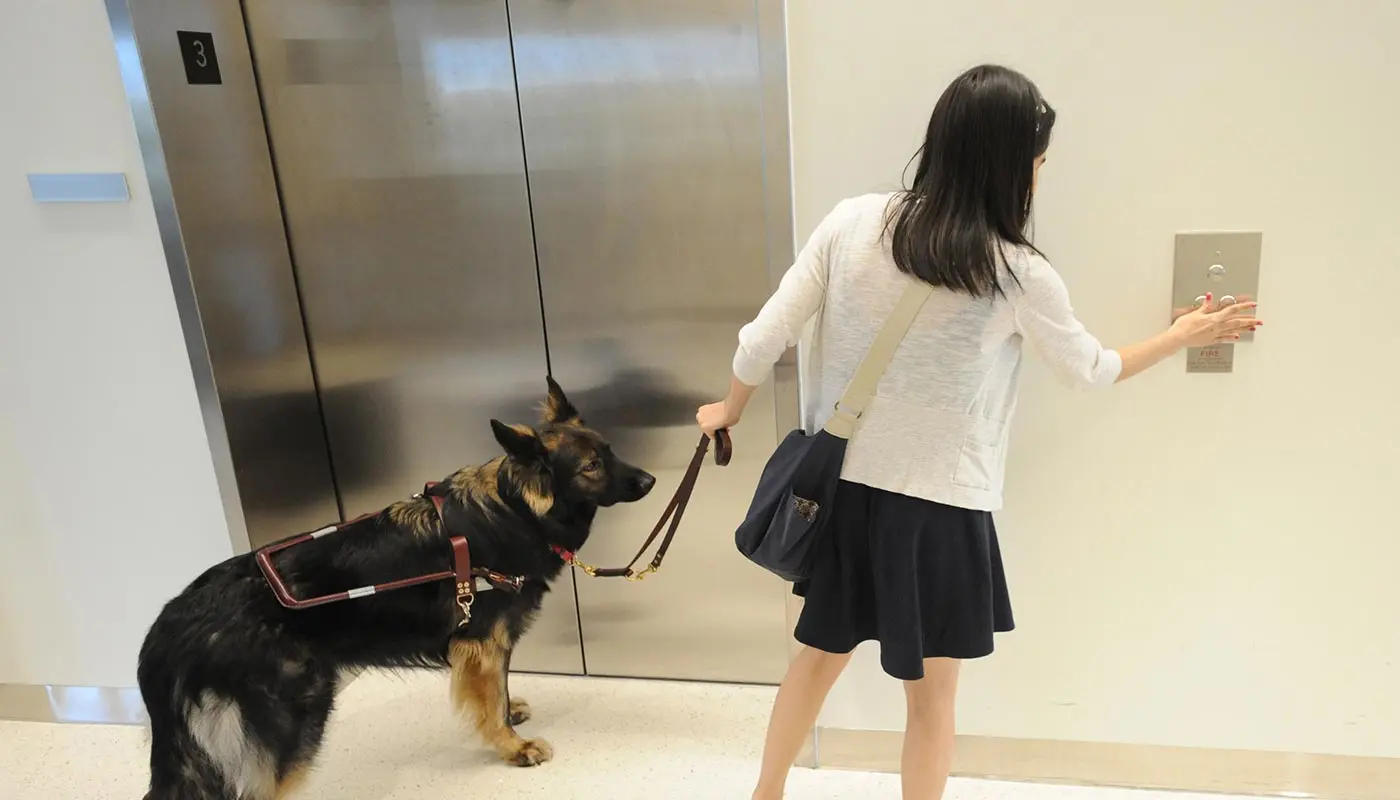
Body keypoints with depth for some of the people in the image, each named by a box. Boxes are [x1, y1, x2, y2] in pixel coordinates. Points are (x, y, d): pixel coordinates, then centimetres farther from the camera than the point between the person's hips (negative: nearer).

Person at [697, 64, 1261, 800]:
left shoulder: (852, 221, -7)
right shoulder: (1019, 276, -11)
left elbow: (765, 339, -4)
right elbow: (1092, 370, 7)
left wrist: (731, 409, 17)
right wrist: (1183, 335, 25)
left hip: (842, 484, 4)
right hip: (940, 505, -3)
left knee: (820, 654, 25)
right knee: (932, 694, 18)